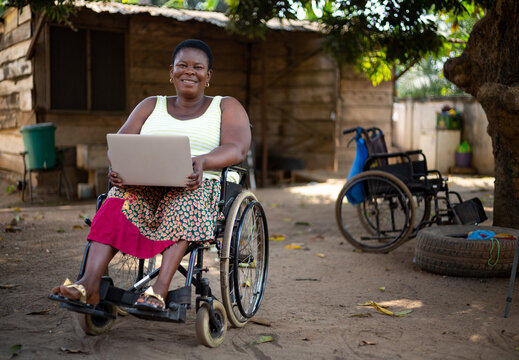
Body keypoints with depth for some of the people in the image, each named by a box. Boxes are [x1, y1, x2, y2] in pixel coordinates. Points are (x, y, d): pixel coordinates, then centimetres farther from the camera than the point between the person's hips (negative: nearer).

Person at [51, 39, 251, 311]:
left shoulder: (227, 107, 14)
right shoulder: (150, 106, 22)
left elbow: (236, 149, -5)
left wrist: (202, 162, -28)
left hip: (200, 186, -2)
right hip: (146, 184, 3)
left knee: (183, 205, -37)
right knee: (118, 200, -30)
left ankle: (160, 289, -47)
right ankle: (90, 282, -43)